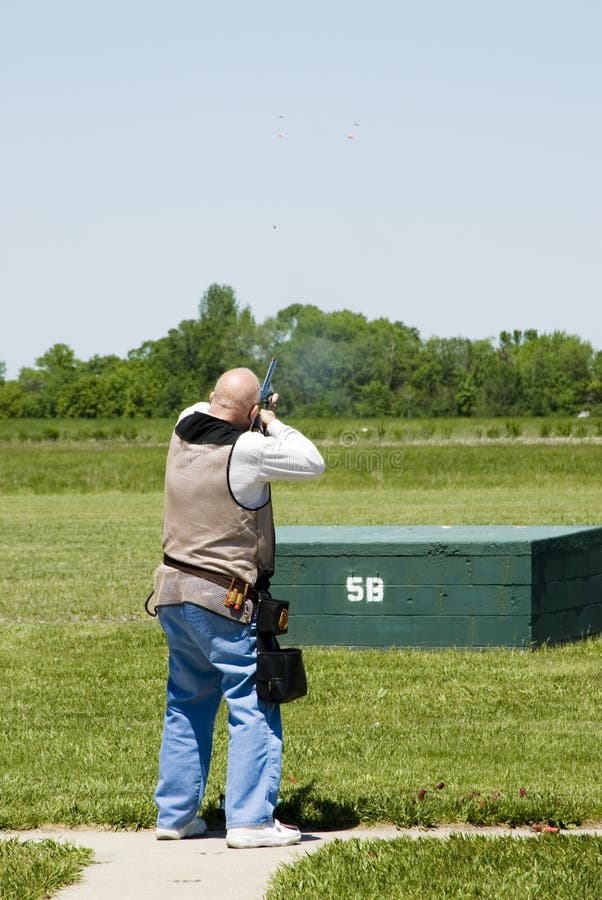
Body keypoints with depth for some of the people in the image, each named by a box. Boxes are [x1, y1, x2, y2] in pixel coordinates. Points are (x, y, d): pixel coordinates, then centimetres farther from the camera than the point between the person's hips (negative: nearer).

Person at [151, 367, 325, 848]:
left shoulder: (183, 432, 4)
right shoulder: (248, 451, -17)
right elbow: (312, 463, -5)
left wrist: (243, 417, 17)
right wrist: (272, 423, 4)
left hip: (173, 592, 7)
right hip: (223, 601, -7)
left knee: (187, 705, 18)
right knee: (254, 709, -1)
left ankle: (175, 813, 21)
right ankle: (250, 819, -5)